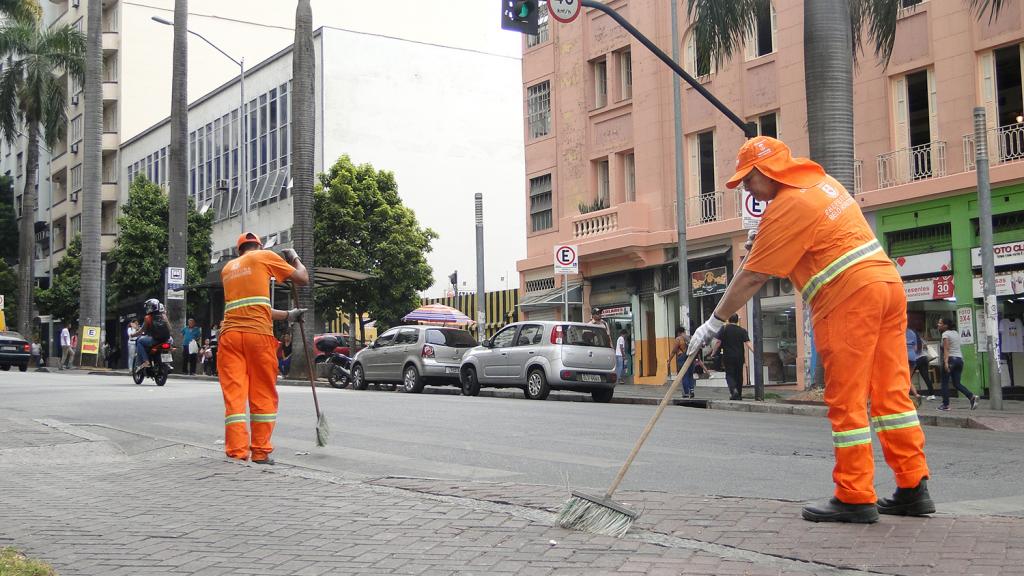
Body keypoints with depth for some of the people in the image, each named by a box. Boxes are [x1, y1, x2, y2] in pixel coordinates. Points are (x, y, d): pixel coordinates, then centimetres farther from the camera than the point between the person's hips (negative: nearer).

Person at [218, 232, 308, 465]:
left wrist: (287, 315, 31)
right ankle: (260, 452, 8)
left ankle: (237, 452, -5)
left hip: (229, 334, 4)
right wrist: (294, 257, 26)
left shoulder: (228, 269, 24)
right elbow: (303, 279, 8)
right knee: (263, 394, 6)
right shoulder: (265, 256, 9)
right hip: (258, 334, -4)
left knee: (234, 394, 1)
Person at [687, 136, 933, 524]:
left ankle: (855, 498, 0)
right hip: (888, 282, 9)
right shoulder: (821, 181, 17)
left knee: (846, 400, -3)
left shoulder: (788, 205, -10)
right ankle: (913, 489, 12)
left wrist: (714, 322, -1)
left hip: (849, 296, -9)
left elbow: (752, 278, -9)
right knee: (891, 391, 10)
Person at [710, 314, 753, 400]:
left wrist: (713, 352, 4)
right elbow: (747, 343, -8)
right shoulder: (742, 330, 2)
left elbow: (718, 342, -6)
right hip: (739, 357, 2)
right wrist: (755, 352, -8)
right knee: (739, 376, 12)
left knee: (729, 375, 0)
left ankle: (733, 390, -26)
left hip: (728, 357, -2)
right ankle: (739, 395, 18)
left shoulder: (724, 329, -3)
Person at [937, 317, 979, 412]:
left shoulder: (945, 334, -6)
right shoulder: (956, 333, 16)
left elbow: (946, 349, -17)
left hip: (951, 359, -7)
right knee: (957, 383, 8)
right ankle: (972, 396, -13)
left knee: (945, 382, 3)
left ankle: (946, 404, 2)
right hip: (960, 358, 7)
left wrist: (946, 362, -24)